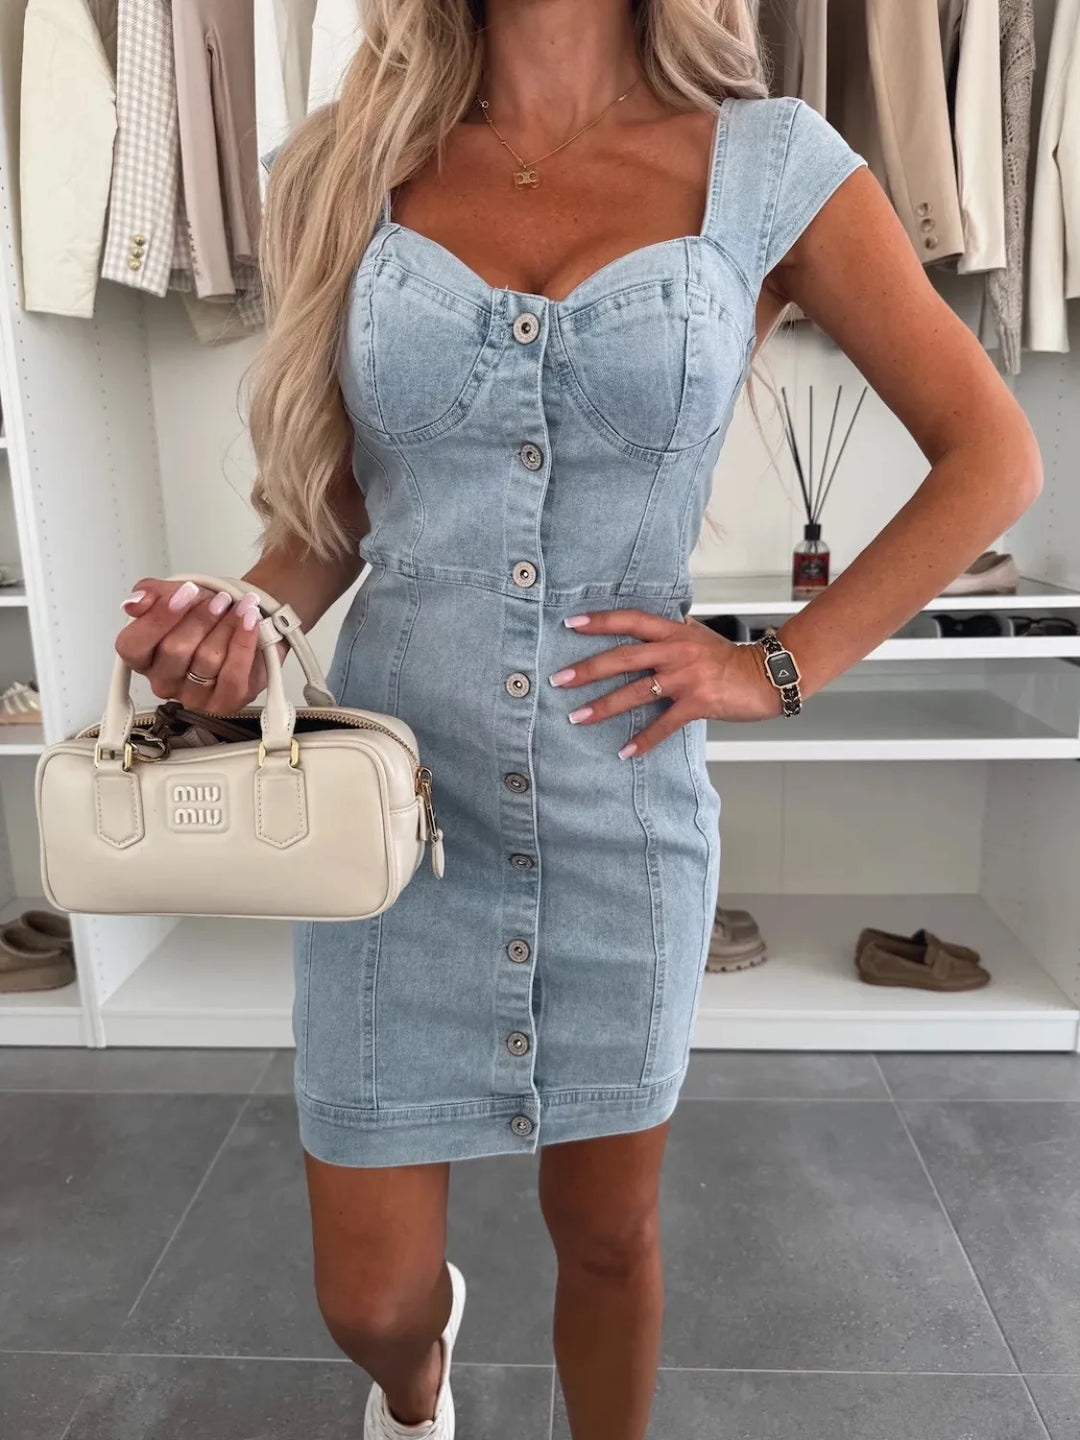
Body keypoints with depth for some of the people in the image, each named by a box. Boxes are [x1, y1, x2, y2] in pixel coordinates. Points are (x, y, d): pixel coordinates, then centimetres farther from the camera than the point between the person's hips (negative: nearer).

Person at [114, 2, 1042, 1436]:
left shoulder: (768, 162, -2)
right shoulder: (354, 162, 3)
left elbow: (992, 458, 1)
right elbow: (333, 502, 7)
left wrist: (783, 666, -7)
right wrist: (243, 625, -13)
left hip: (625, 812, 0)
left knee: (609, 1238, 18)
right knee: (369, 1296, 13)